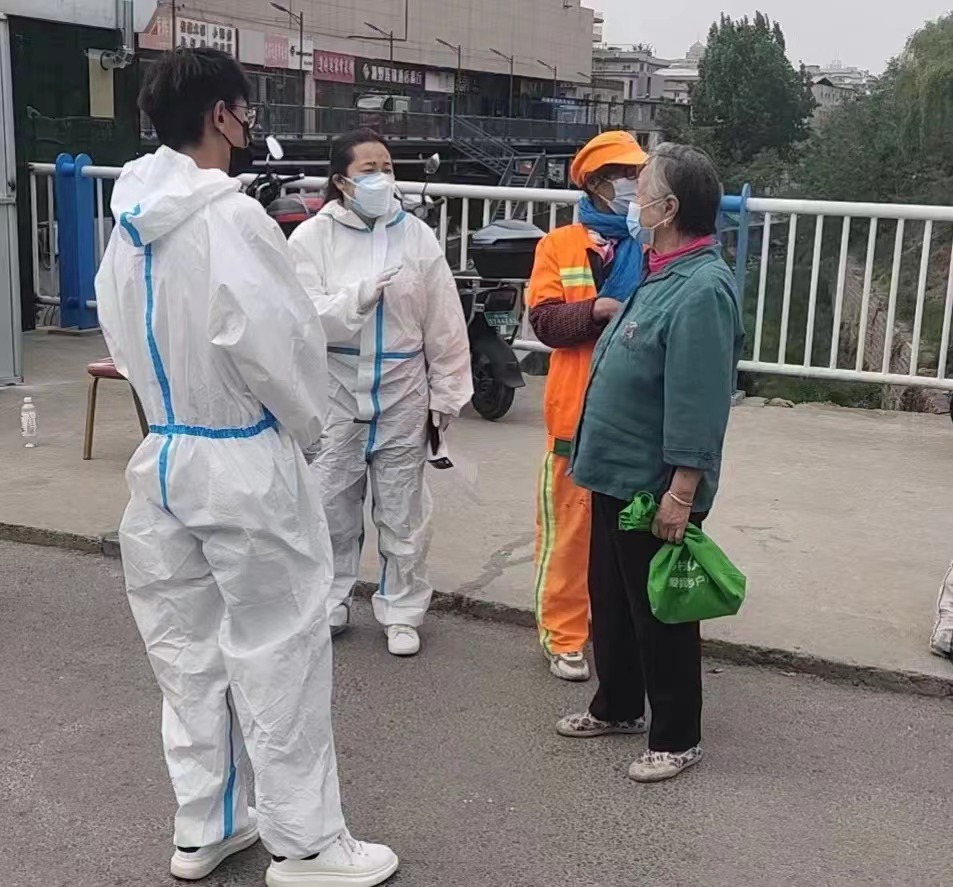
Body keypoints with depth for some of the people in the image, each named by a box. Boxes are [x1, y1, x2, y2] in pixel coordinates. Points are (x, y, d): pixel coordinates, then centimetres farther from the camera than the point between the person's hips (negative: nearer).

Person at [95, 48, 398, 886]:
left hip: (163, 453, 8)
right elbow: (278, 340, -20)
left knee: (187, 647, 16)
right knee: (277, 652, 4)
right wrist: (306, 422, -3)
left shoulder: (130, 221, 6)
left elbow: (124, 335, 11)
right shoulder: (230, 215, -20)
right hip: (244, 461, -8)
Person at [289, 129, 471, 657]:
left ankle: (402, 613, 25)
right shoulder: (312, 237, -5)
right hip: (335, 394, -1)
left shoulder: (417, 237, -1)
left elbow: (445, 326, 1)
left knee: (402, 513, 10)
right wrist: (364, 292, -27)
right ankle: (328, 605, 29)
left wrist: (446, 394, 2)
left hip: (402, 395, 1)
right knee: (332, 508, 10)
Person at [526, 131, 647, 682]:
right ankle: (565, 635, 16)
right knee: (572, 523, 4)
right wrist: (600, 309, -20)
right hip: (580, 408, -2)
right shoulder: (560, 245, 3)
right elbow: (544, 321, -6)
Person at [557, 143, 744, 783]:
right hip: (618, 474, 10)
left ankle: (677, 737, 21)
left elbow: (700, 403, -26)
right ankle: (617, 707, 39)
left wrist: (682, 494, -25)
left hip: (657, 488, -10)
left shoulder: (703, 289, -23)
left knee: (660, 613, 4)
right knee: (611, 599, 21)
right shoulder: (663, 276, 8)